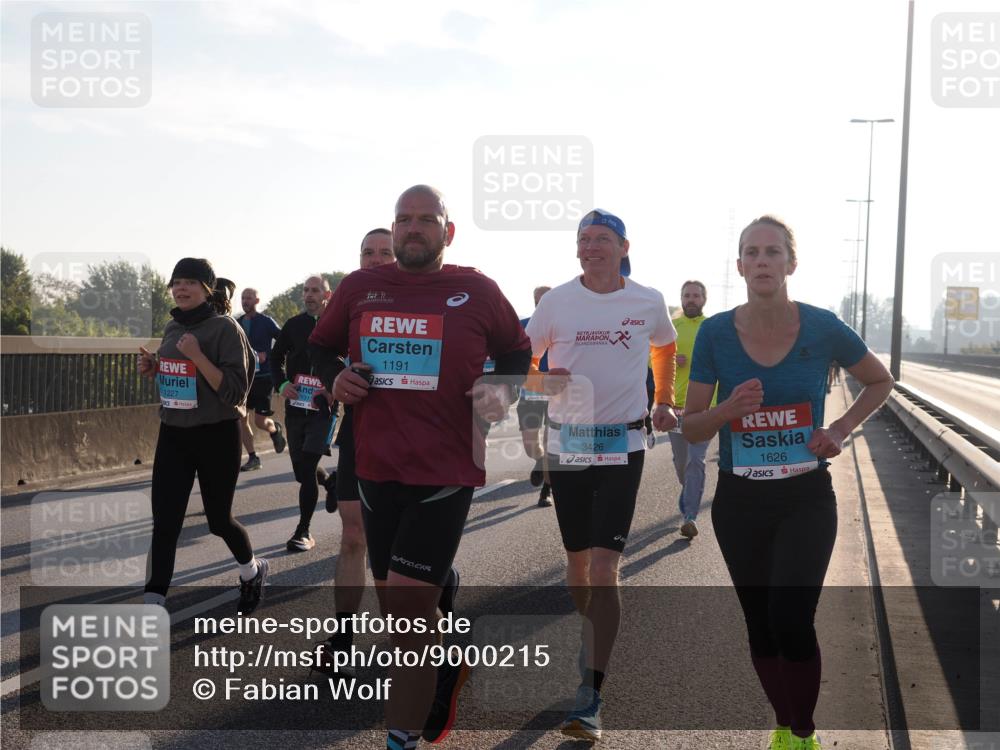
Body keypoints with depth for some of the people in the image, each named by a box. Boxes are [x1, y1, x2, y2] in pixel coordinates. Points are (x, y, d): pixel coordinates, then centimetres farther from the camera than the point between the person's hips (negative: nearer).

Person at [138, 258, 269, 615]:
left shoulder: (225, 328, -12)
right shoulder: (172, 328, 9)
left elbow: (234, 392, -18)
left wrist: (197, 356, -25)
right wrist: (152, 369, 0)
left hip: (216, 437, -5)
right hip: (172, 435, 6)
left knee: (218, 518, 10)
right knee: (164, 521, -2)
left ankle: (252, 571, 39)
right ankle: (153, 604, 1)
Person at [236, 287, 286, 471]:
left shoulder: (267, 322, -6)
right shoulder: (237, 323, 7)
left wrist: (267, 356, -16)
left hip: (263, 377, -4)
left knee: (260, 421, -4)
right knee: (242, 420, 0)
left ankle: (275, 429, 31)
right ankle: (252, 458, 10)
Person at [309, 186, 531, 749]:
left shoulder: (477, 291, -1)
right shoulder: (359, 288, 6)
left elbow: (517, 352, 13)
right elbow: (321, 345, 20)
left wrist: (504, 391, -7)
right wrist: (334, 380, -1)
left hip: (445, 471, -4)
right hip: (376, 469, 5)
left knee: (406, 602, -12)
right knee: (396, 604, 15)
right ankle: (450, 665, 45)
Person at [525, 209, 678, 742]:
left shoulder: (649, 303, 0)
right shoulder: (558, 301, -1)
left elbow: (665, 347, 22)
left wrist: (664, 403, 17)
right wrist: (542, 381, -16)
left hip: (623, 447, -2)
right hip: (567, 444, 2)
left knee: (604, 568, -11)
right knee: (577, 561, 12)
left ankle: (590, 699, -11)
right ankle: (592, 642, 39)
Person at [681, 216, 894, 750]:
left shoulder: (822, 329, -9)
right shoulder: (715, 333, -7)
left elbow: (880, 382, 10)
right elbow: (691, 428, -2)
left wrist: (841, 428, -6)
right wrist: (729, 409, -22)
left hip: (806, 499, -2)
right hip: (739, 501, 2)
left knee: (791, 620, -16)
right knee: (760, 625, 12)